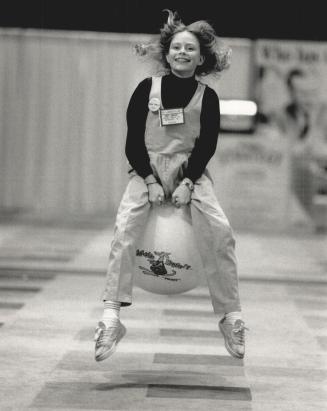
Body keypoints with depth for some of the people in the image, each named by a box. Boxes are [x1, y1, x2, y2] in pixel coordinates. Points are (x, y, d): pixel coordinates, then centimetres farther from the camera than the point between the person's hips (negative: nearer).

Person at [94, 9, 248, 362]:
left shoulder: (207, 97, 3)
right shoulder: (147, 89, 1)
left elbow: (207, 146, 0)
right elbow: (133, 141, 0)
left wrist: (188, 184, -14)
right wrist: (150, 181, -12)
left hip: (190, 171, 1)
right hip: (148, 170, -1)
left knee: (220, 231, -23)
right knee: (125, 228, -27)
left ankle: (231, 316, -15)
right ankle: (111, 316, -30)